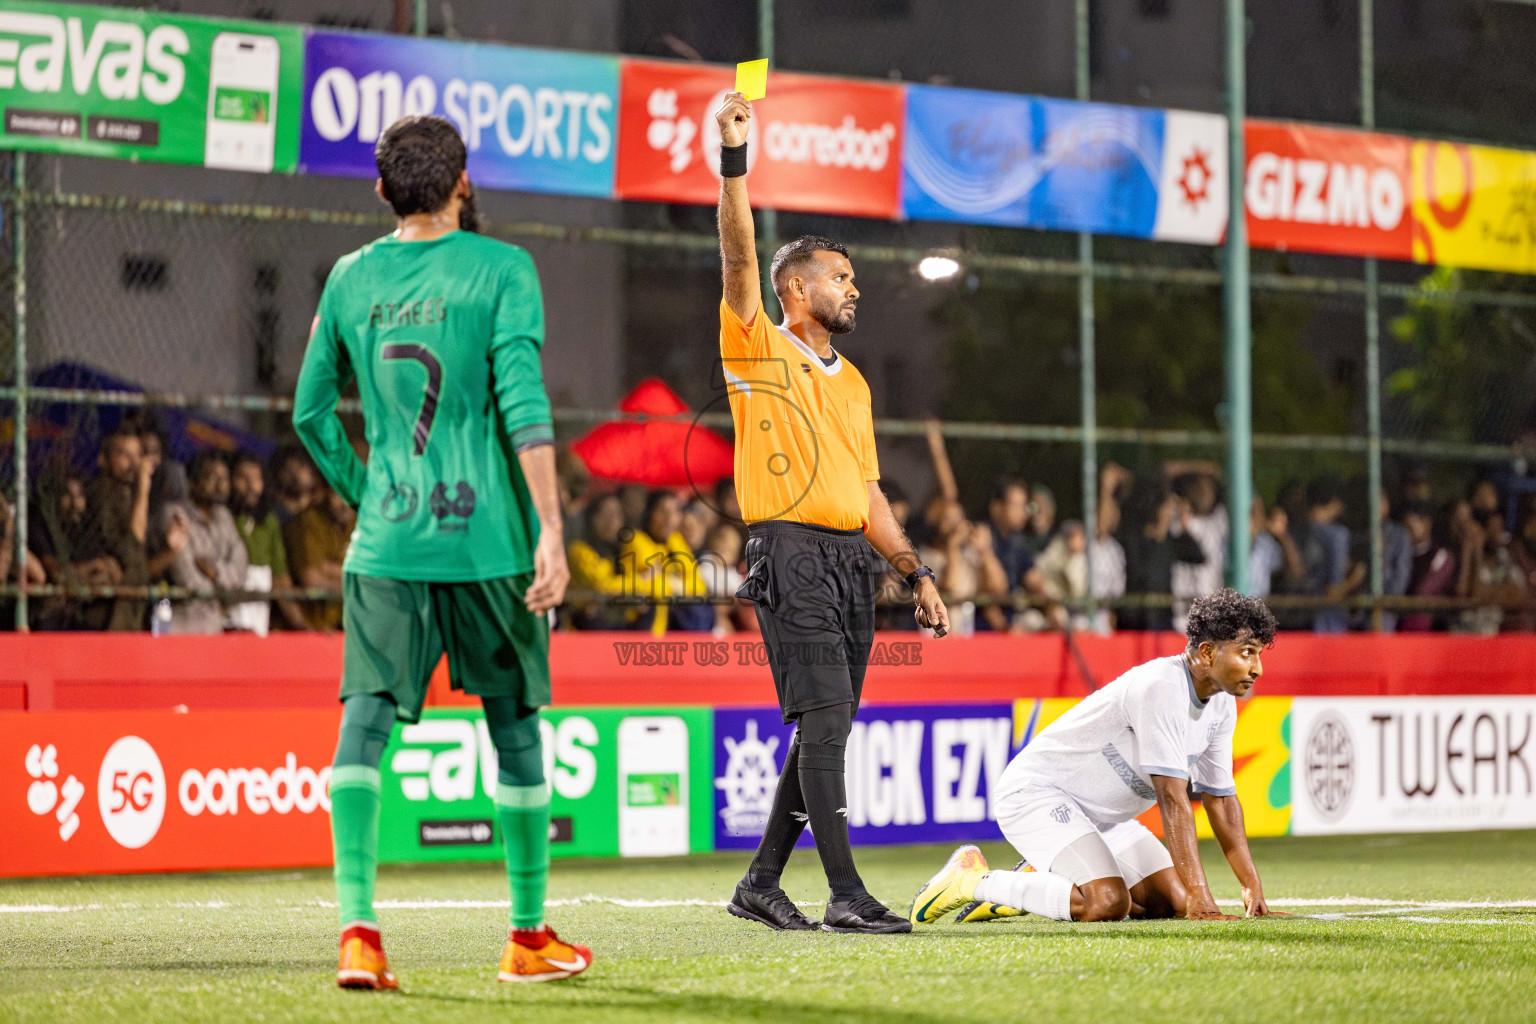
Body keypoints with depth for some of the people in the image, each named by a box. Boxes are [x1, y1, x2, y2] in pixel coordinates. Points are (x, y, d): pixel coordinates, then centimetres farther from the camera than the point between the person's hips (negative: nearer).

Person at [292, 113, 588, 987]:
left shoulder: (352, 278, 8)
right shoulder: (500, 269, -3)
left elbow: (312, 414, 14)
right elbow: (524, 402, -13)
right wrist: (551, 528, -15)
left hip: (385, 544, 2)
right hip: (489, 537, -2)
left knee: (366, 718, -3)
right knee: (515, 726, 11)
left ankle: (358, 926, -21)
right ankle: (529, 937, 20)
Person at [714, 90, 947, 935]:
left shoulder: (853, 383, 21)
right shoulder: (757, 349, 1)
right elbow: (739, 258, -13)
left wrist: (915, 572, 16)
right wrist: (733, 161, -23)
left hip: (851, 559, 7)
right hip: (790, 555, -7)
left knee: (826, 728, 6)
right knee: (823, 718, -14)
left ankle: (762, 882, 14)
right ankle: (844, 894, -17)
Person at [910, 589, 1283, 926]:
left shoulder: (1221, 703, 1)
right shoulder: (1161, 688, -28)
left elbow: (1221, 798, 10)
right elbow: (1172, 800, -32)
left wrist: (1253, 886, 1)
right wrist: (1200, 901, -34)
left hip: (1100, 814, 10)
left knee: (1171, 902, 4)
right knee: (1108, 904, -28)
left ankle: (1039, 879, 17)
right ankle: (974, 881, -9)